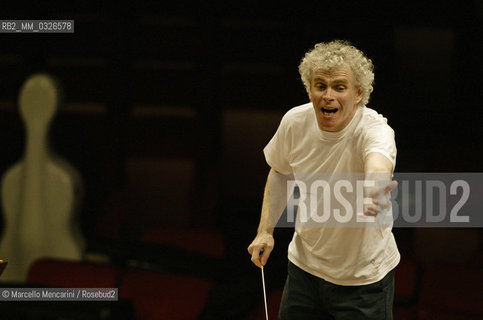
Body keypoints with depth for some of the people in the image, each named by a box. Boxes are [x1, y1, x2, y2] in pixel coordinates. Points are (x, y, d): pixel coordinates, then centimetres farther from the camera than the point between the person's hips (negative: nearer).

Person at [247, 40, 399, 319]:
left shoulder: (375, 130, -27)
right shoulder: (295, 122, -11)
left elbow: (378, 160, -52)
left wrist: (376, 188, -75)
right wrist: (266, 230, -2)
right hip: (304, 266, 4)